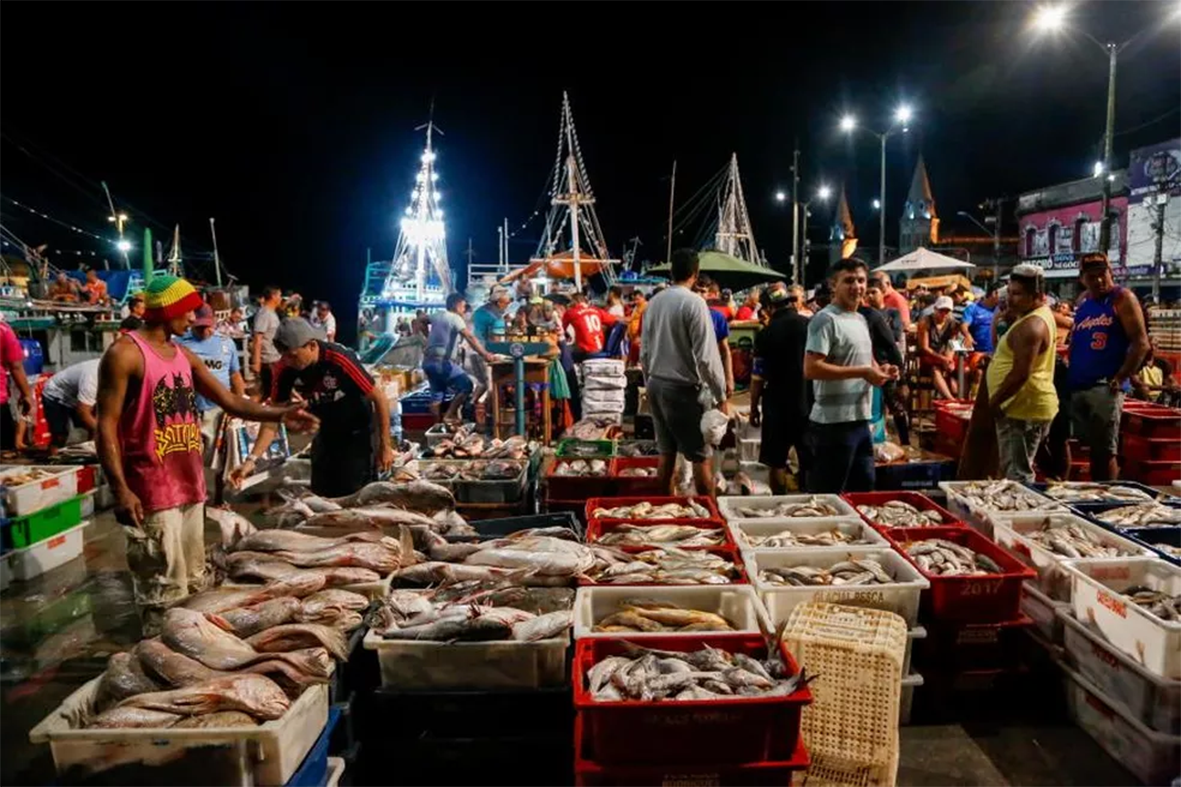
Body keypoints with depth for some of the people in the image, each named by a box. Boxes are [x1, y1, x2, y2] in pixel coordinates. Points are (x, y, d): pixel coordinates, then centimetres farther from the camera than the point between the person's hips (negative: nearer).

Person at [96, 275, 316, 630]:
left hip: (190, 484, 8)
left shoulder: (184, 355, 13)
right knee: (164, 588, -3)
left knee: (193, 584, 18)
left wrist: (278, 414, -2)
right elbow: (106, 425, -14)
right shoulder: (125, 353, -11)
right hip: (151, 489, -8)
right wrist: (120, 489, -20)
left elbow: (230, 401, 12)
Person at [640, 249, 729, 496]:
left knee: (666, 453, 15)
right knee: (700, 457, 1)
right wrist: (721, 395, -8)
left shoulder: (654, 302, 5)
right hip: (684, 389, -7)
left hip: (656, 385, 7)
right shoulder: (694, 302, -15)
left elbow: (644, 351, 12)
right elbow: (706, 356, -16)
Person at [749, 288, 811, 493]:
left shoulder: (766, 334, -11)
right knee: (810, 461, 12)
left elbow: (758, 378, -8)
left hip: (778, 405, -2)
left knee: (777, 461, 10)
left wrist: (754, 408, 4)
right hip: (810, 404, 3)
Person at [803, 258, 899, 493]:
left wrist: (878, 369, 4)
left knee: (863, 488, 19)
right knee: (827, 496, 0)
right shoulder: (826, 319, -14)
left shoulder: (860, 319, 16)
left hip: (860, 420, 9)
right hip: (834, 423, -9)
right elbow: (811, 369, -23)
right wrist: (863, 372, -21)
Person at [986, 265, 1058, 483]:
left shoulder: (1031, 325, -21)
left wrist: (994, 401, -15)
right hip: (1027, 406, 11)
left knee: (1017, 475, -7)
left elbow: (1020, 374, -25)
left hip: (1023, 408, -11)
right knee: (1019, 472, 19)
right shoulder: (1041, 313, 13)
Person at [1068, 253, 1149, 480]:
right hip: (1077, 387, 7)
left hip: (1105, 387, -6)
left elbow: (1141, 343, -9)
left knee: (1105, 451, -5)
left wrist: (1120, 378, -14)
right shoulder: (1083, 302, 16)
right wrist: (1068, 372, 12)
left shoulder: (1122, 298, -3)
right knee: (1092, 448, 12)